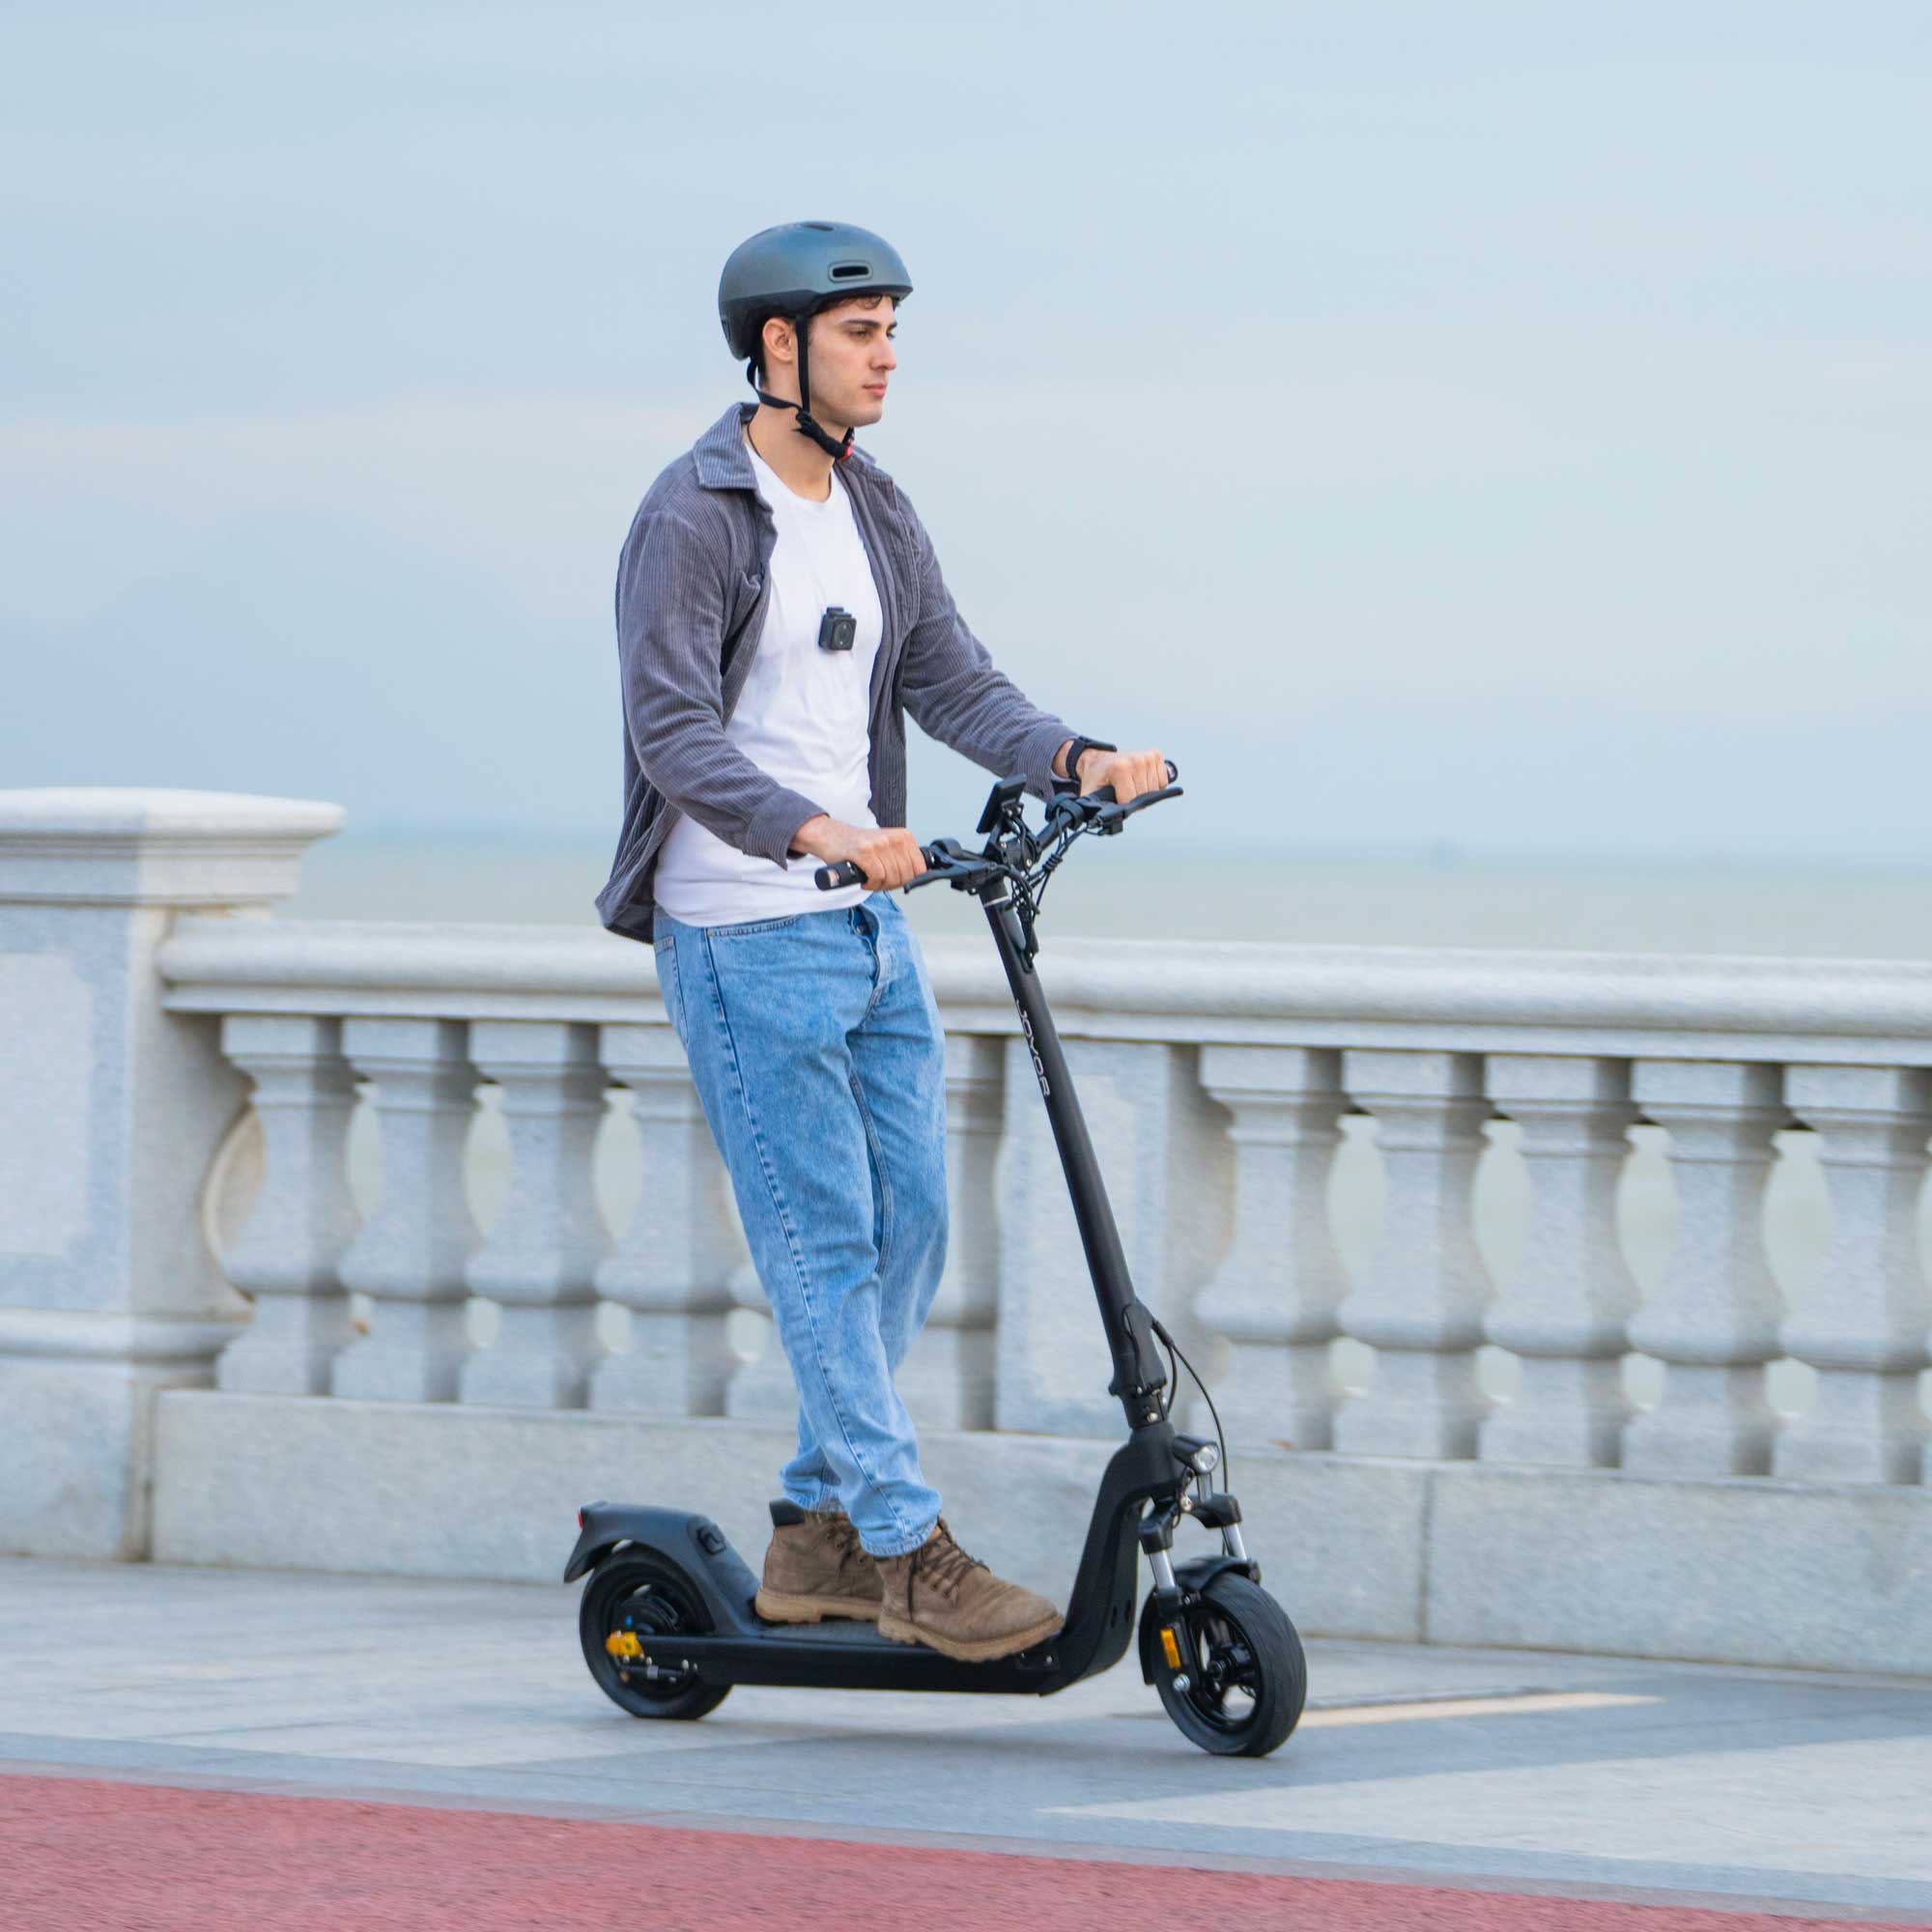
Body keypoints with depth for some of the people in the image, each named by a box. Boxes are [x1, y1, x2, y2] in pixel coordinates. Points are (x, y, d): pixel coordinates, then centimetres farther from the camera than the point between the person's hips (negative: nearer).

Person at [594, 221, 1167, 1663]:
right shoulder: (693, 519, -12)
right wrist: (810, 830, -37)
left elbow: (955, 684, 8)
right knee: (824, 1245, -7)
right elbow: (674, 733, -21)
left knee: (911, 1228, 8)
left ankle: (818, 1534, 18)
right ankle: (906, 1548, -7)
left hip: (869, 921, 8)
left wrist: (1077, 759, -11)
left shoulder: (876, 514, 14)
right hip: (746, 935, -8)